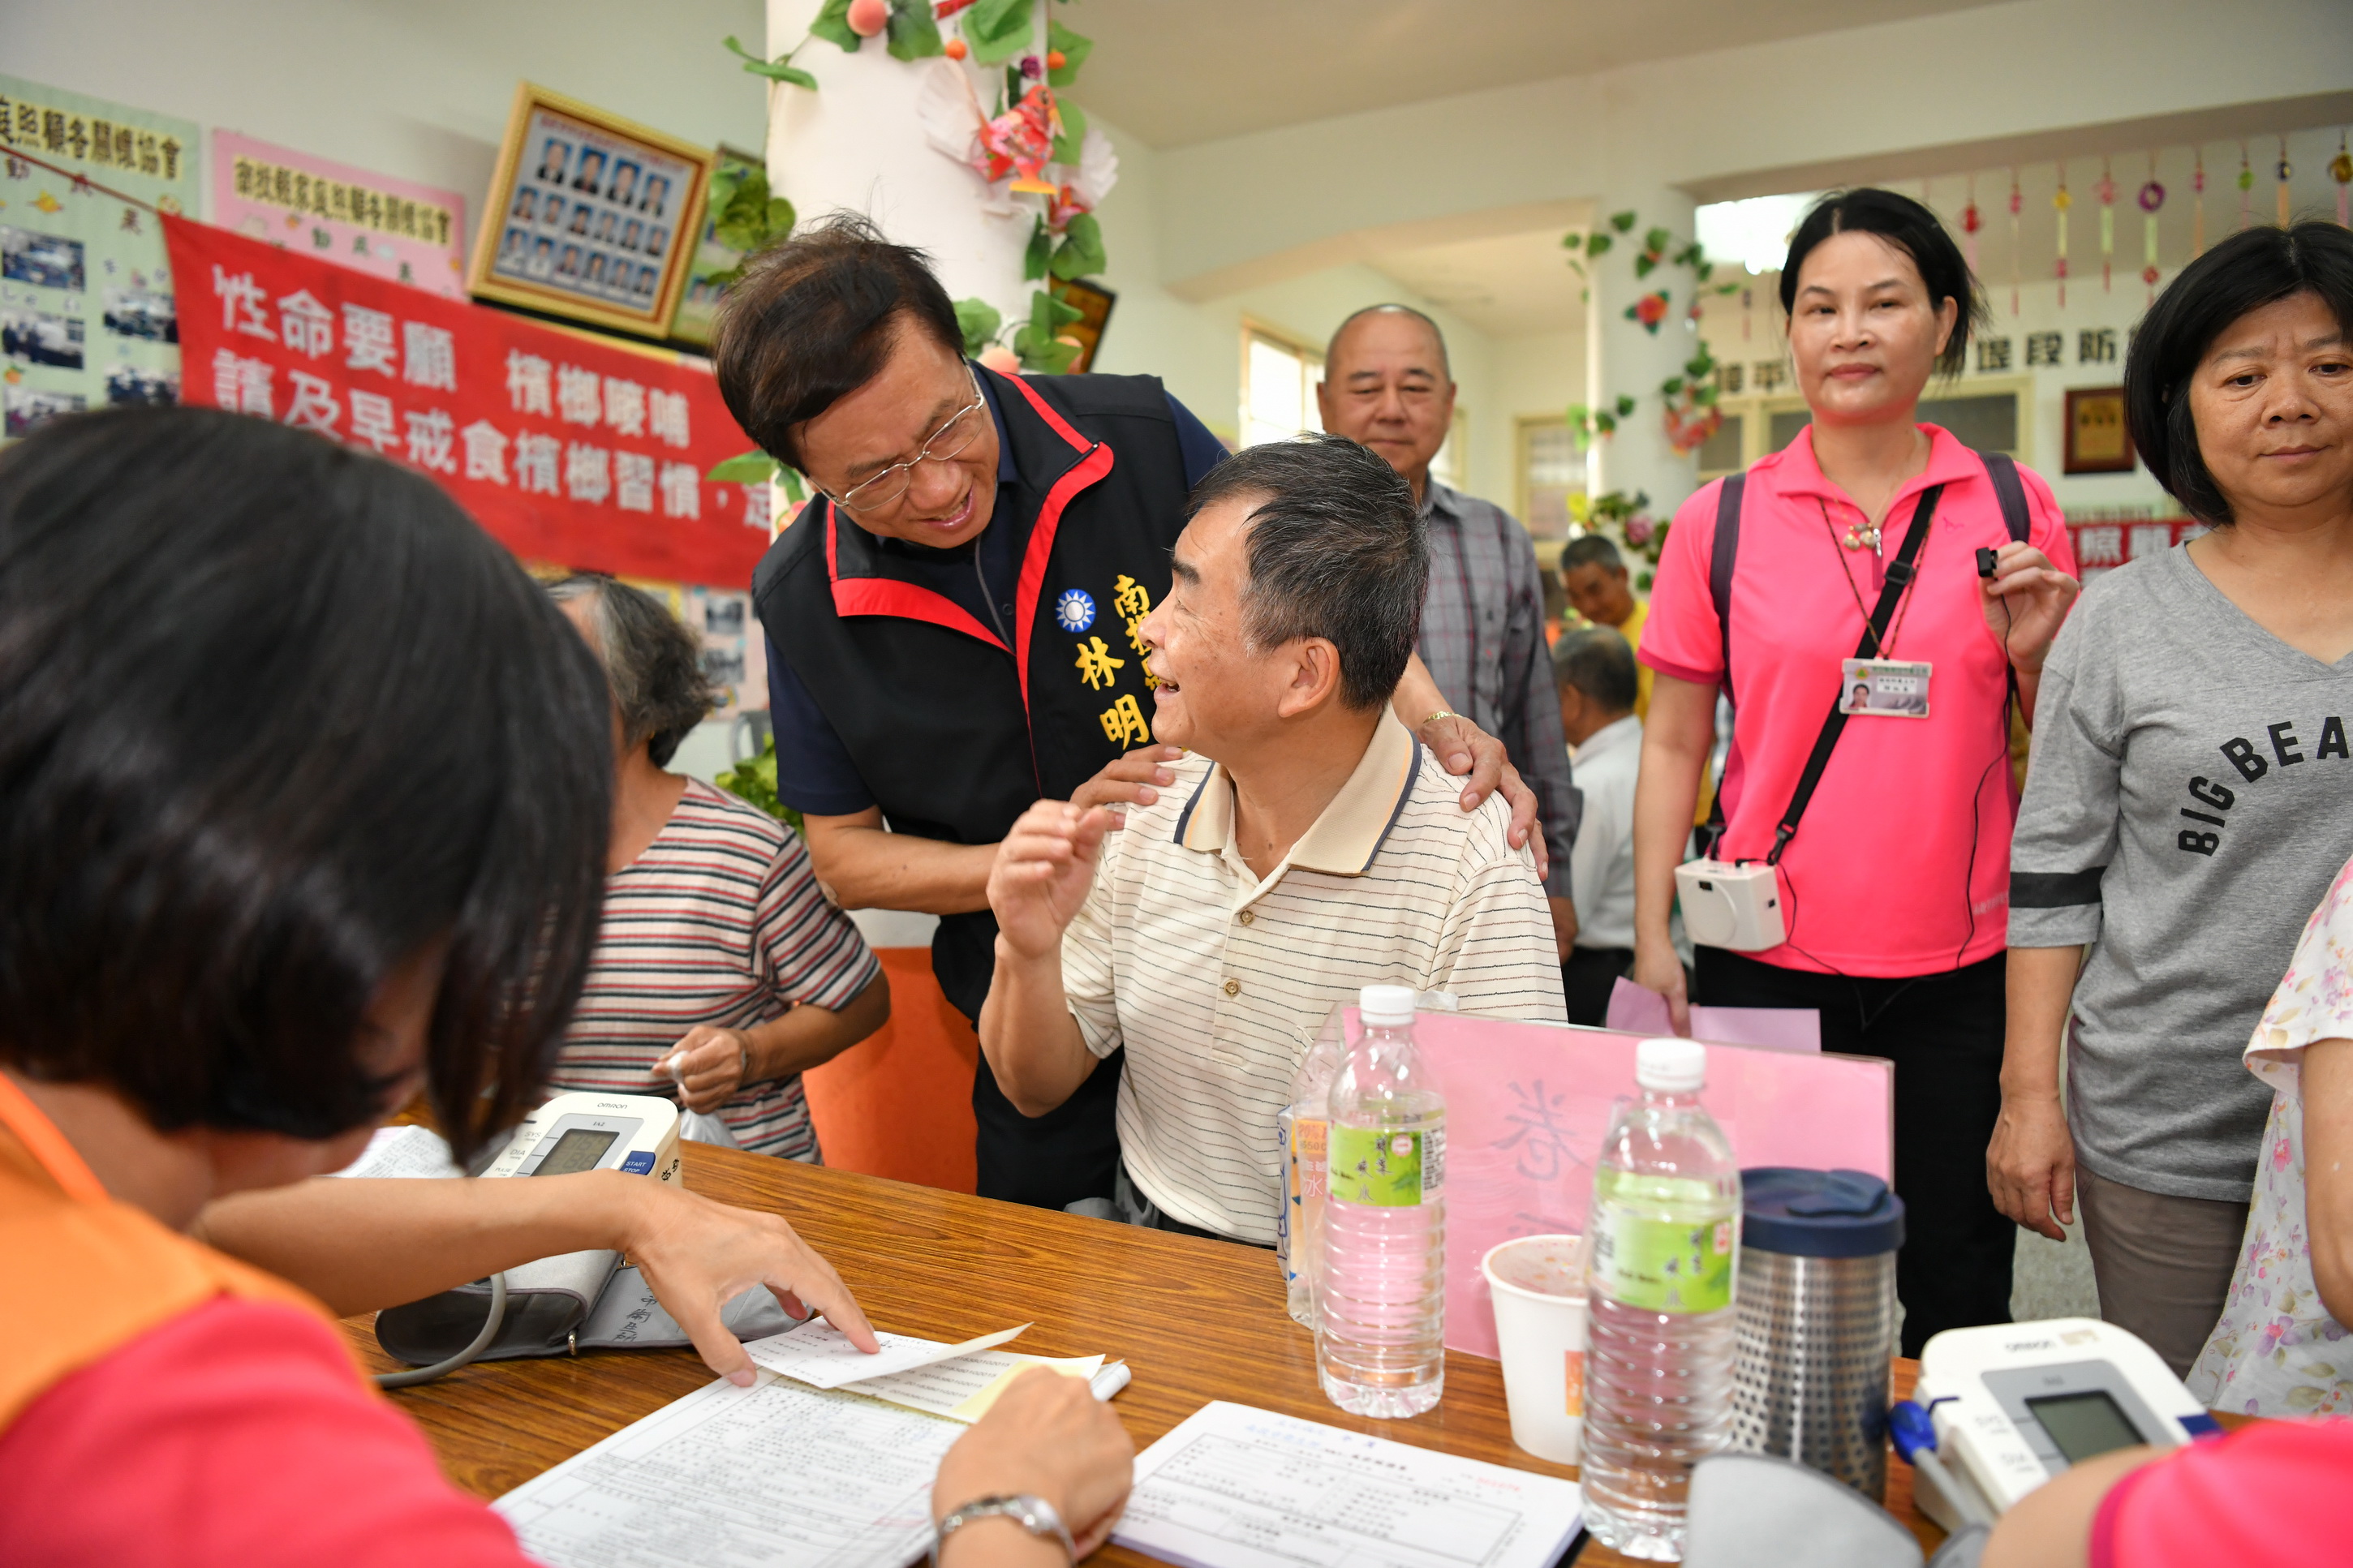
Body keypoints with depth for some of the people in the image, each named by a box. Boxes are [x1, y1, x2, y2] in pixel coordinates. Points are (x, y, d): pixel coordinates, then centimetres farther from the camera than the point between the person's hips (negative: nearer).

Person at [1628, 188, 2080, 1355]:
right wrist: (1653, 940, 0)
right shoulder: (1722, 520, 1)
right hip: (1768, 962, 0)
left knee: (1957, 1300, 10)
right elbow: (1674, 744, 4)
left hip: (1960, 970, 1)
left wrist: (2031, 654, -10)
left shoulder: (2014, 509, 3)